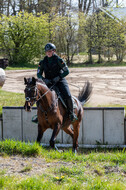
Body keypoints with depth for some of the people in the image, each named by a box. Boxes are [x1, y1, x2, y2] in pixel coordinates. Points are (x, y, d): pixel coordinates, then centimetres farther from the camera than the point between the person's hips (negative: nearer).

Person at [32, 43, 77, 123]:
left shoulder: (59, 60, -6)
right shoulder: (43, 62, 4)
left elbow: (67, 71, -6)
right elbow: (39, 74, 10)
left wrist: (58, 77, -18)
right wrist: (44, 79, -10)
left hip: (60, 81, -3)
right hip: (49, 83, 3)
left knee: (68, 96, -24)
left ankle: (71, 113, -5)